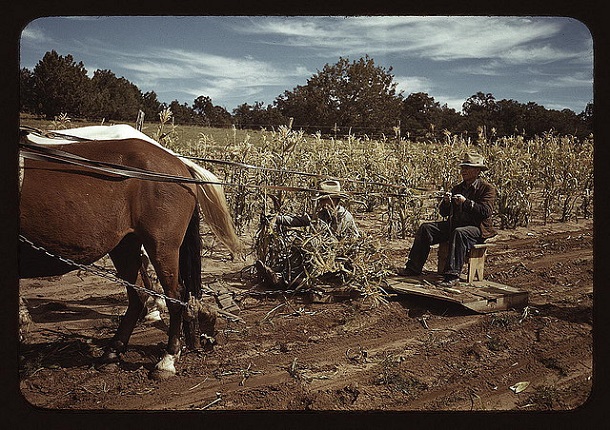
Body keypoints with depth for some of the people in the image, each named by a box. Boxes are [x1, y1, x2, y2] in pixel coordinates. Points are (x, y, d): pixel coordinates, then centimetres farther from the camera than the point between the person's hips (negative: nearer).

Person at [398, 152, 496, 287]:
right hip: (454, 225, 7)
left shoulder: (487, 188, -3)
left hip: (477, 228, -7)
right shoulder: (458, 188, 16)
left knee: (459, 233, -39)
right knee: (425, 228, -8)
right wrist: (446, 202, -9)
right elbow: (443, 213, 13)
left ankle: (452, 275, -40)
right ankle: (414, 268, -8)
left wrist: (466, 202, -25)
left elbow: (486, 211, -18)